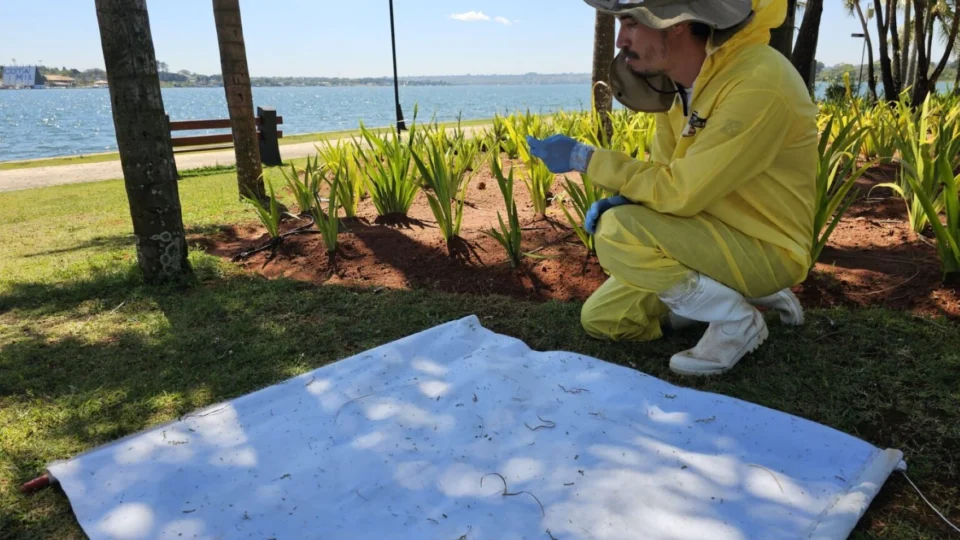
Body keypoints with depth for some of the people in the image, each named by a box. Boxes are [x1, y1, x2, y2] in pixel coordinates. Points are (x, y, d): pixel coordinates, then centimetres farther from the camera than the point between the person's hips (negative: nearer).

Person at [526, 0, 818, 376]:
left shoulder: (758, 82, -27)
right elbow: (665, 173, 8)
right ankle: (748, 294, 14)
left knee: (617, 234, -27)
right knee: (601, 319, 6)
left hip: (764, 248, -8)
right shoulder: (677, 79, -1)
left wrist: (584, 158, -22)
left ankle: (737, 320, -6)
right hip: (716, 238, 8)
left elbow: (682, 192, -30)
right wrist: (618, 199, -14)